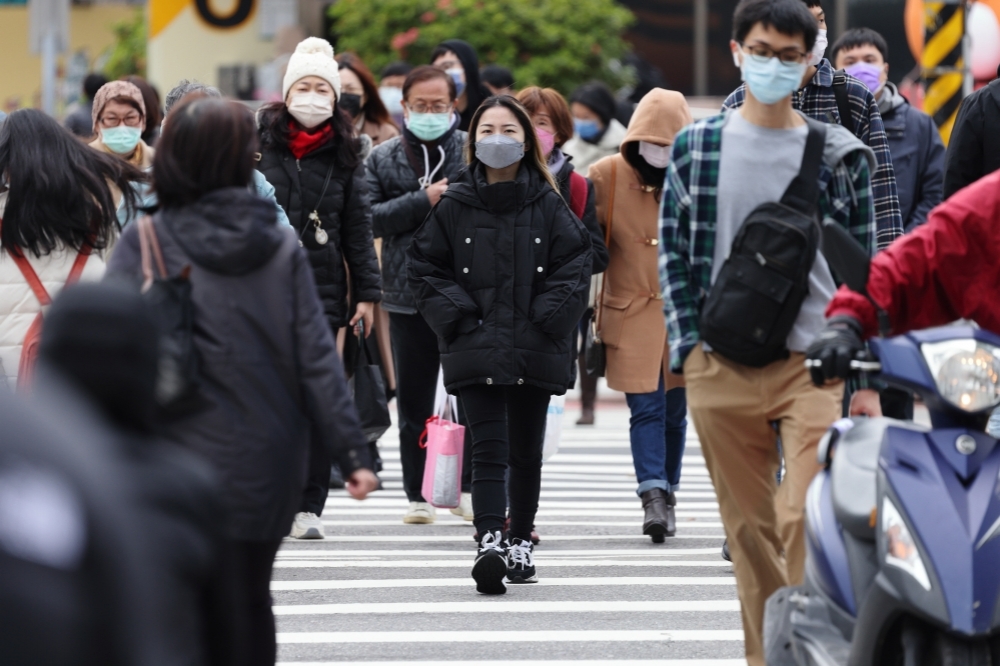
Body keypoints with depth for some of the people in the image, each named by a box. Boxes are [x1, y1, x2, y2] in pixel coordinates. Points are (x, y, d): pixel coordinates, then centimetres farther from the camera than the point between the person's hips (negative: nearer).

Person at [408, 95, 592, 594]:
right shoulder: (453, 205, 4)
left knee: (526, 451, 11)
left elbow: (574, 266, 3)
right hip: (476, 348, -2)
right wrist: (457, 316, -5)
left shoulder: (548, 205, 4)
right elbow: (424, 267, 5)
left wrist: (546, 320, -6)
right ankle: (489, 542, -23)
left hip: (535, 349, 2)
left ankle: (520, 542, 24)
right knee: (489, 448, -13)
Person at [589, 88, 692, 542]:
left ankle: (666, 496, 18)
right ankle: (653, 496, -17)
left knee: (675, 409, 7)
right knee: (646, 407, -11)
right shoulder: (606, 177, -4)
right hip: (631, 313, -2)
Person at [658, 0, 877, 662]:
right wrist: (688, 347, 2)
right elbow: (673, 252, 12)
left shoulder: (838, 155, 4)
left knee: (805, 519, -16)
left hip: (815, 366, -2)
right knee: (748, 526, 7)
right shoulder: (697, 147, 8)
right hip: (721, 373, 2)